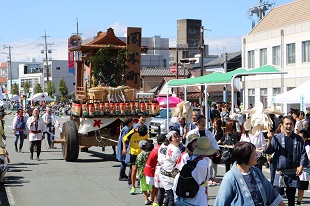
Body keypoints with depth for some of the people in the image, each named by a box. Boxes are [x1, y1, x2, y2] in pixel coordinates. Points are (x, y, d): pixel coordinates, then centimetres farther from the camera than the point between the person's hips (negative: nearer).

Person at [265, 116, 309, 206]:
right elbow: (268, 151, -10)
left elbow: (303, 154, 5)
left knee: (291, 196, 12)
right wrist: (269, 140, -26)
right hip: (280, 172, -2)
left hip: (293, 173, 2)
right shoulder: (277, 138, -2)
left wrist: (301, 166, -8)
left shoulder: (298, 139, 3)